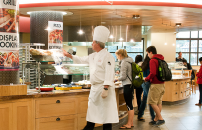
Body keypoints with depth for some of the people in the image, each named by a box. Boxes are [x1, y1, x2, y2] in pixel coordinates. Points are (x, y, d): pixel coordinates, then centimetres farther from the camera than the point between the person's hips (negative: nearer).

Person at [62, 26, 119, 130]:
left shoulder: (107, 56, -13)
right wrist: (69, 55, 30)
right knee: (91, 118, 15)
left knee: (106, 117, -2)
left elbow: (109, 75, -20)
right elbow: (82, 60, 30)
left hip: (104, 88, -9)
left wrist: (106, 89, -26)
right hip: (94, 89, 9)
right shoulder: (93, 56, 15)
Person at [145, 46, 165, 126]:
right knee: (159, 102, 11)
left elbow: (153, 73, -23)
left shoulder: (153, 60, -13)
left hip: (155, 84, -9)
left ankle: (161, 119, -5)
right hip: (162, 83, 9)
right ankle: (156, 119, 16)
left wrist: (146, 79, -6)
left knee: (152, 102, -3)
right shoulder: (161, 60, 14)